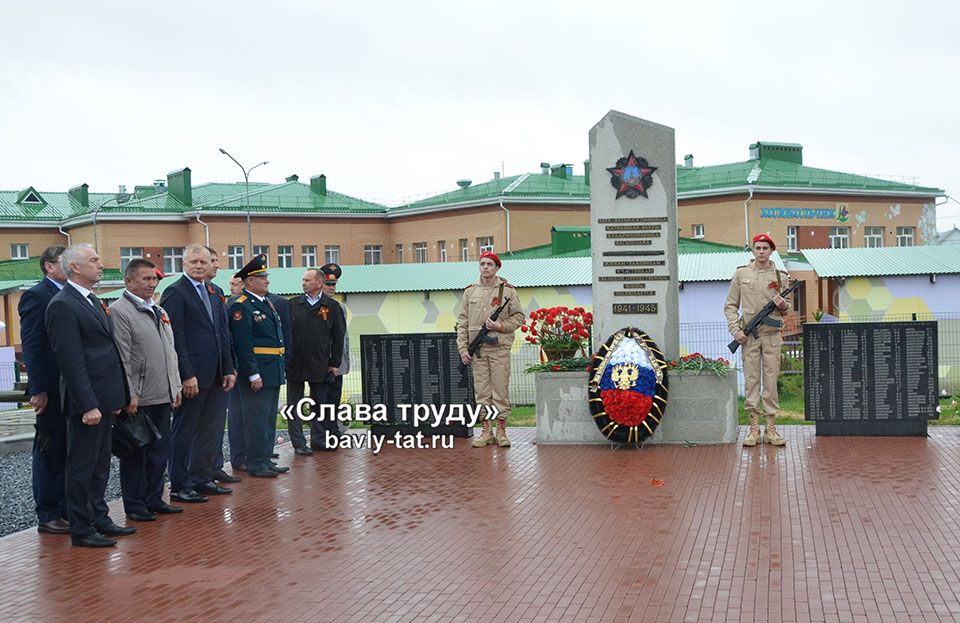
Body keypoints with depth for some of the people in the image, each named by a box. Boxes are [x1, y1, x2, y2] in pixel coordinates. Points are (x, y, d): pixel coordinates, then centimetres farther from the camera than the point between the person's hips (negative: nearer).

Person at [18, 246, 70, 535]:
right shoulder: (36, 296, -9)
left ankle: (65, 509, 22)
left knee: (68, 453, 13)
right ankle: (48, 516, 11)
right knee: (49, 454, 2)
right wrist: (38, 390, -17)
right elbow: (31, 347, -13)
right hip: (53, 389, -7)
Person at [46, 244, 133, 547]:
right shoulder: (62, 305, -14)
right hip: (86, 401, -9)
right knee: (82, 467, 1)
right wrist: (88, 405, -21)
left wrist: (117, 397, 15)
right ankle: (81, 530, 10)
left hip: (104, 399, 9)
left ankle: (99, 519, 27)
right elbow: (71, 360, -19)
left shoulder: (93, 302, 16)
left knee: (100, 465, 17)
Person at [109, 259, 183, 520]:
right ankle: (134, 505, 12)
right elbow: (121, 358, -15)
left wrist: (175, 386, 15)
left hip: (162, 396, 8)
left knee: (160, 452, 13)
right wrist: (129, 395, -18)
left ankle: (154, 499, 23)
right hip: (137, 400, -8)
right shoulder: (118, 311, -10)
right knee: (135, 453, 3)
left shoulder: (159, 311, 16)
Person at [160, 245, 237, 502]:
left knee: (211, 431, 13)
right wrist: (187, 375, -18)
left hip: (216, 376, 8)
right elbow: (175, 337, -14)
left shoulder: (213, 292, 15)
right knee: (184, 432, 3)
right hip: (192, 377, -8)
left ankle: (202, 479, 24)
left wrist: (229, 369, 10)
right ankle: (179, 486, 11)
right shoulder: (175, 292, -8)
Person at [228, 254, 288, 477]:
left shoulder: (268, 303, 17)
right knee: (257, 420, -3)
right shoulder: (241, 306, -12)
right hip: (257, 373, -9)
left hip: (274, 373, 9)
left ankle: (266, 461, 23)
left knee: (269, 419, 14)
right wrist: (253, 374, -21)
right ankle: (256, 465, 4)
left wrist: (280, 369, 18)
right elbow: (243, 344, -18)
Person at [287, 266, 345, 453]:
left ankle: (318, 440, 19)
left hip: (320, 365, -1)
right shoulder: (293, 305, 5)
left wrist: (335, 364, 0)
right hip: (294, 364, 1)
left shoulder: (332, 307, 2)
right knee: (294, 405, 3)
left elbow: (338, 337, 3)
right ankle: (298, 443, 9)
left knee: (319, 404, 8)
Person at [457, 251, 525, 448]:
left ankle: (501, 431, 8)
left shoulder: (507, 290, 3)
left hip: (499, 349, -2)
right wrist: (463, 349, 2)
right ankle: (486, 432, 12)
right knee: (481, 391, 5)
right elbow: (462, 322, 9)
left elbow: (519, 317, 5)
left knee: (501, 390, 0)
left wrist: (501, 326, -12)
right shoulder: (470, 291, 10)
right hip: (477, 350, 2)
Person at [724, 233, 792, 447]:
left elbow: (786, 309, 15)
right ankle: (754, 428, 6)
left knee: (771, 380, 2)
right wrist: (735, 330, -6)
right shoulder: (741, 273, 4)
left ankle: (771, 428, 8)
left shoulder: (780, 276, 7)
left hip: (772, 335, 1)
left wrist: (783, 306, -9)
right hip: (749, 336, -1)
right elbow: (730, 305, 6)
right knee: (751, 380, 0)